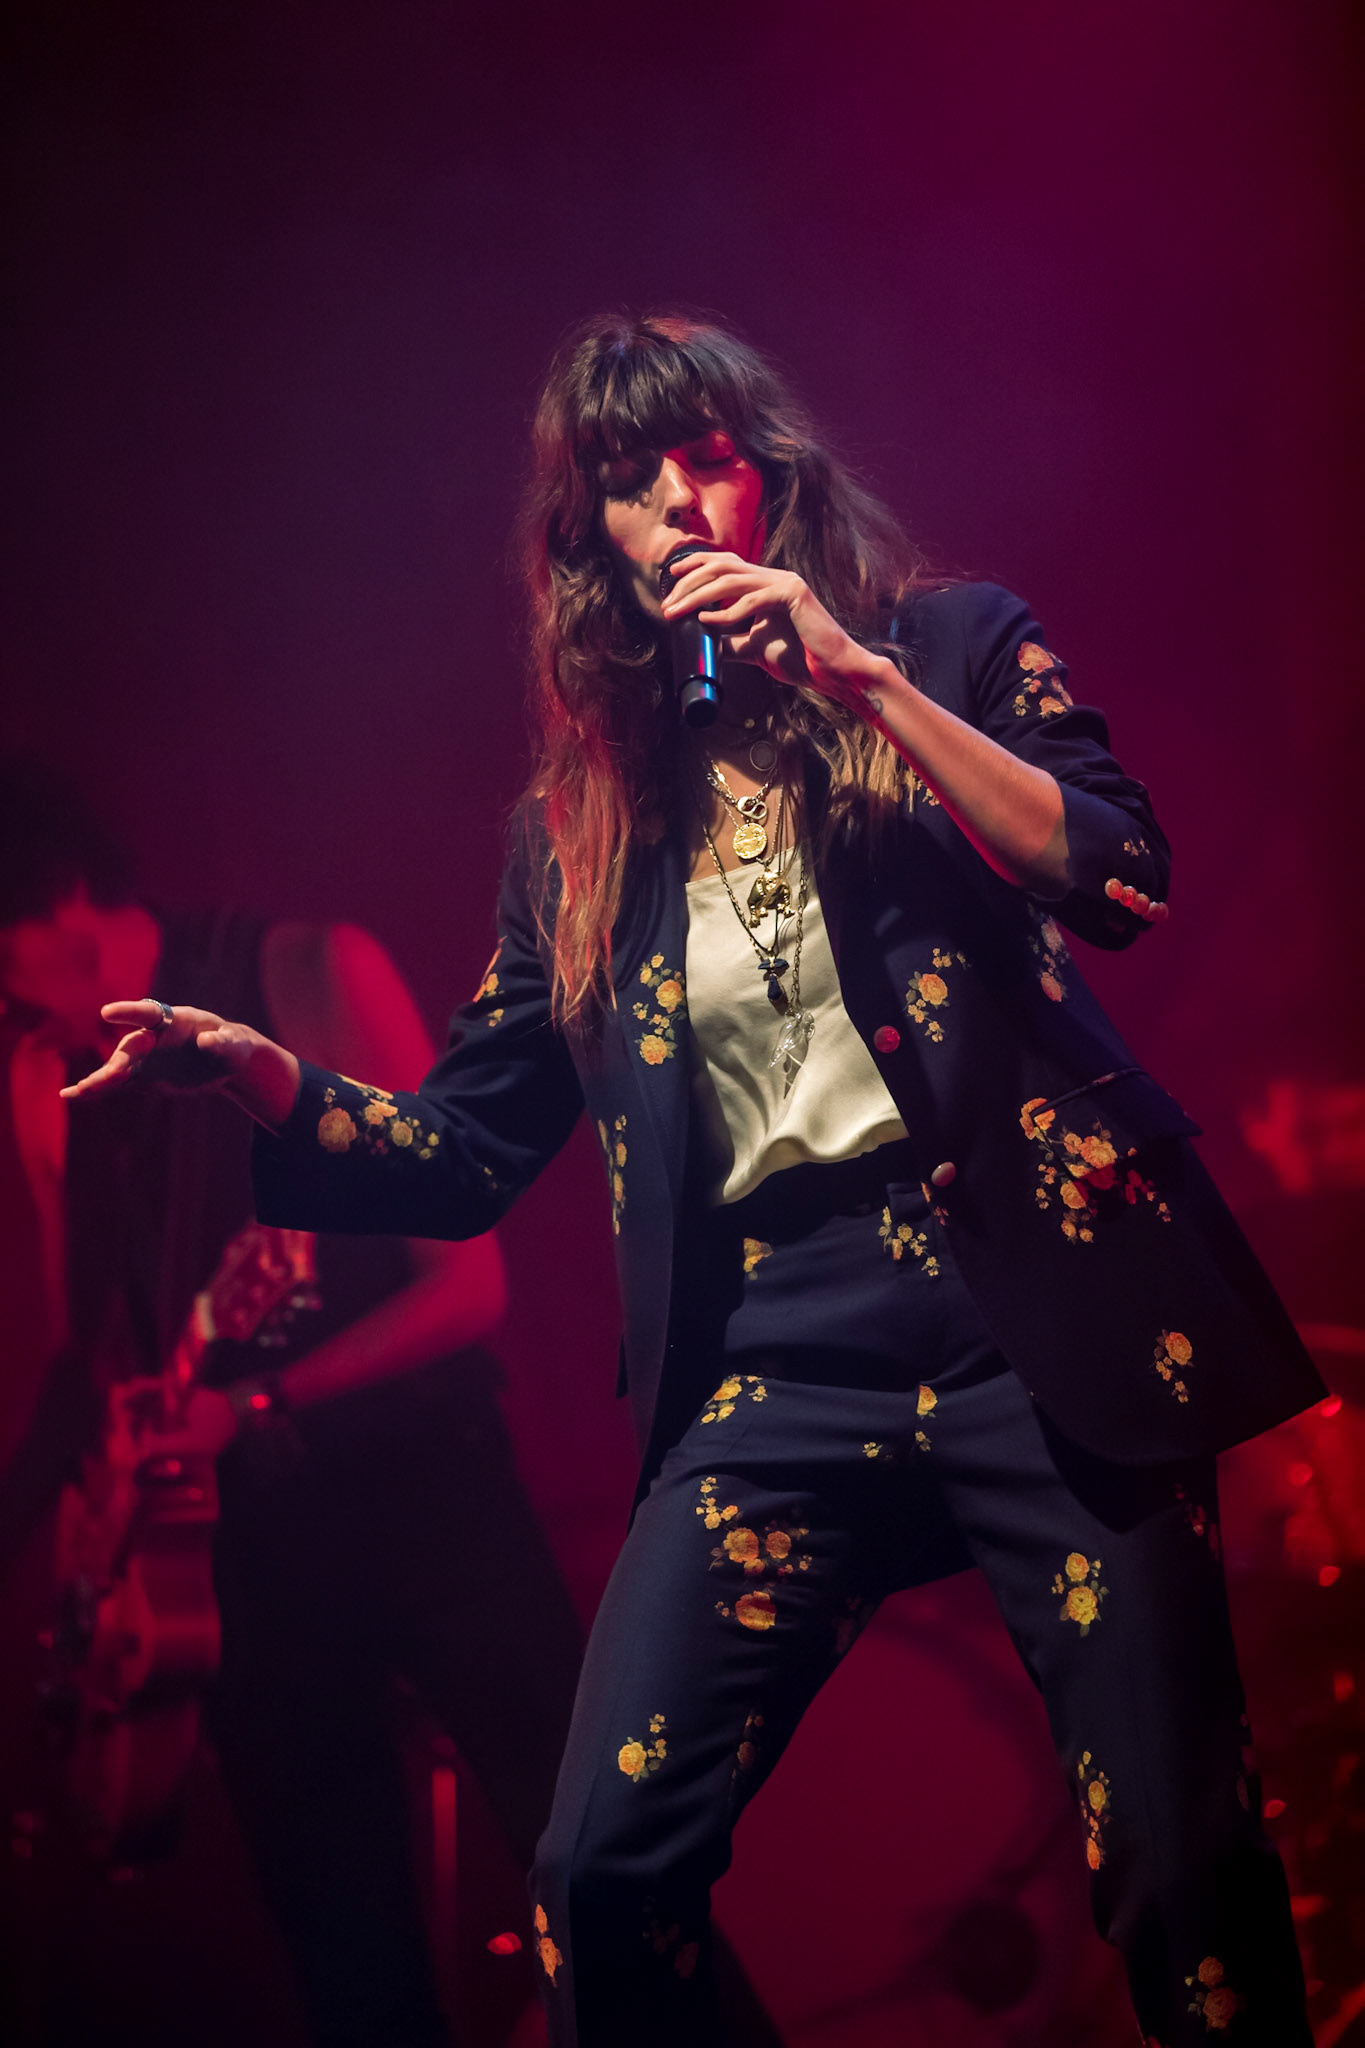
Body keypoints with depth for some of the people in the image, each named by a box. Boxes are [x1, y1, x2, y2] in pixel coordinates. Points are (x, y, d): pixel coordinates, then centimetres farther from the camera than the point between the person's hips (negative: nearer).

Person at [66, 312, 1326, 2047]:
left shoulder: (956, 644, 7)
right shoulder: (583, 822, 13)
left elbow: (1122, 880, -10)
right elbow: (464, 1154, 12)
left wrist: (863, 678, -14)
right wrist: (263, 1078, -5)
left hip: (1032, 1315, -2)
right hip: (774, 1358, 2)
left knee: (1179, 1859, -2)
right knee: (601, 1871, -11)